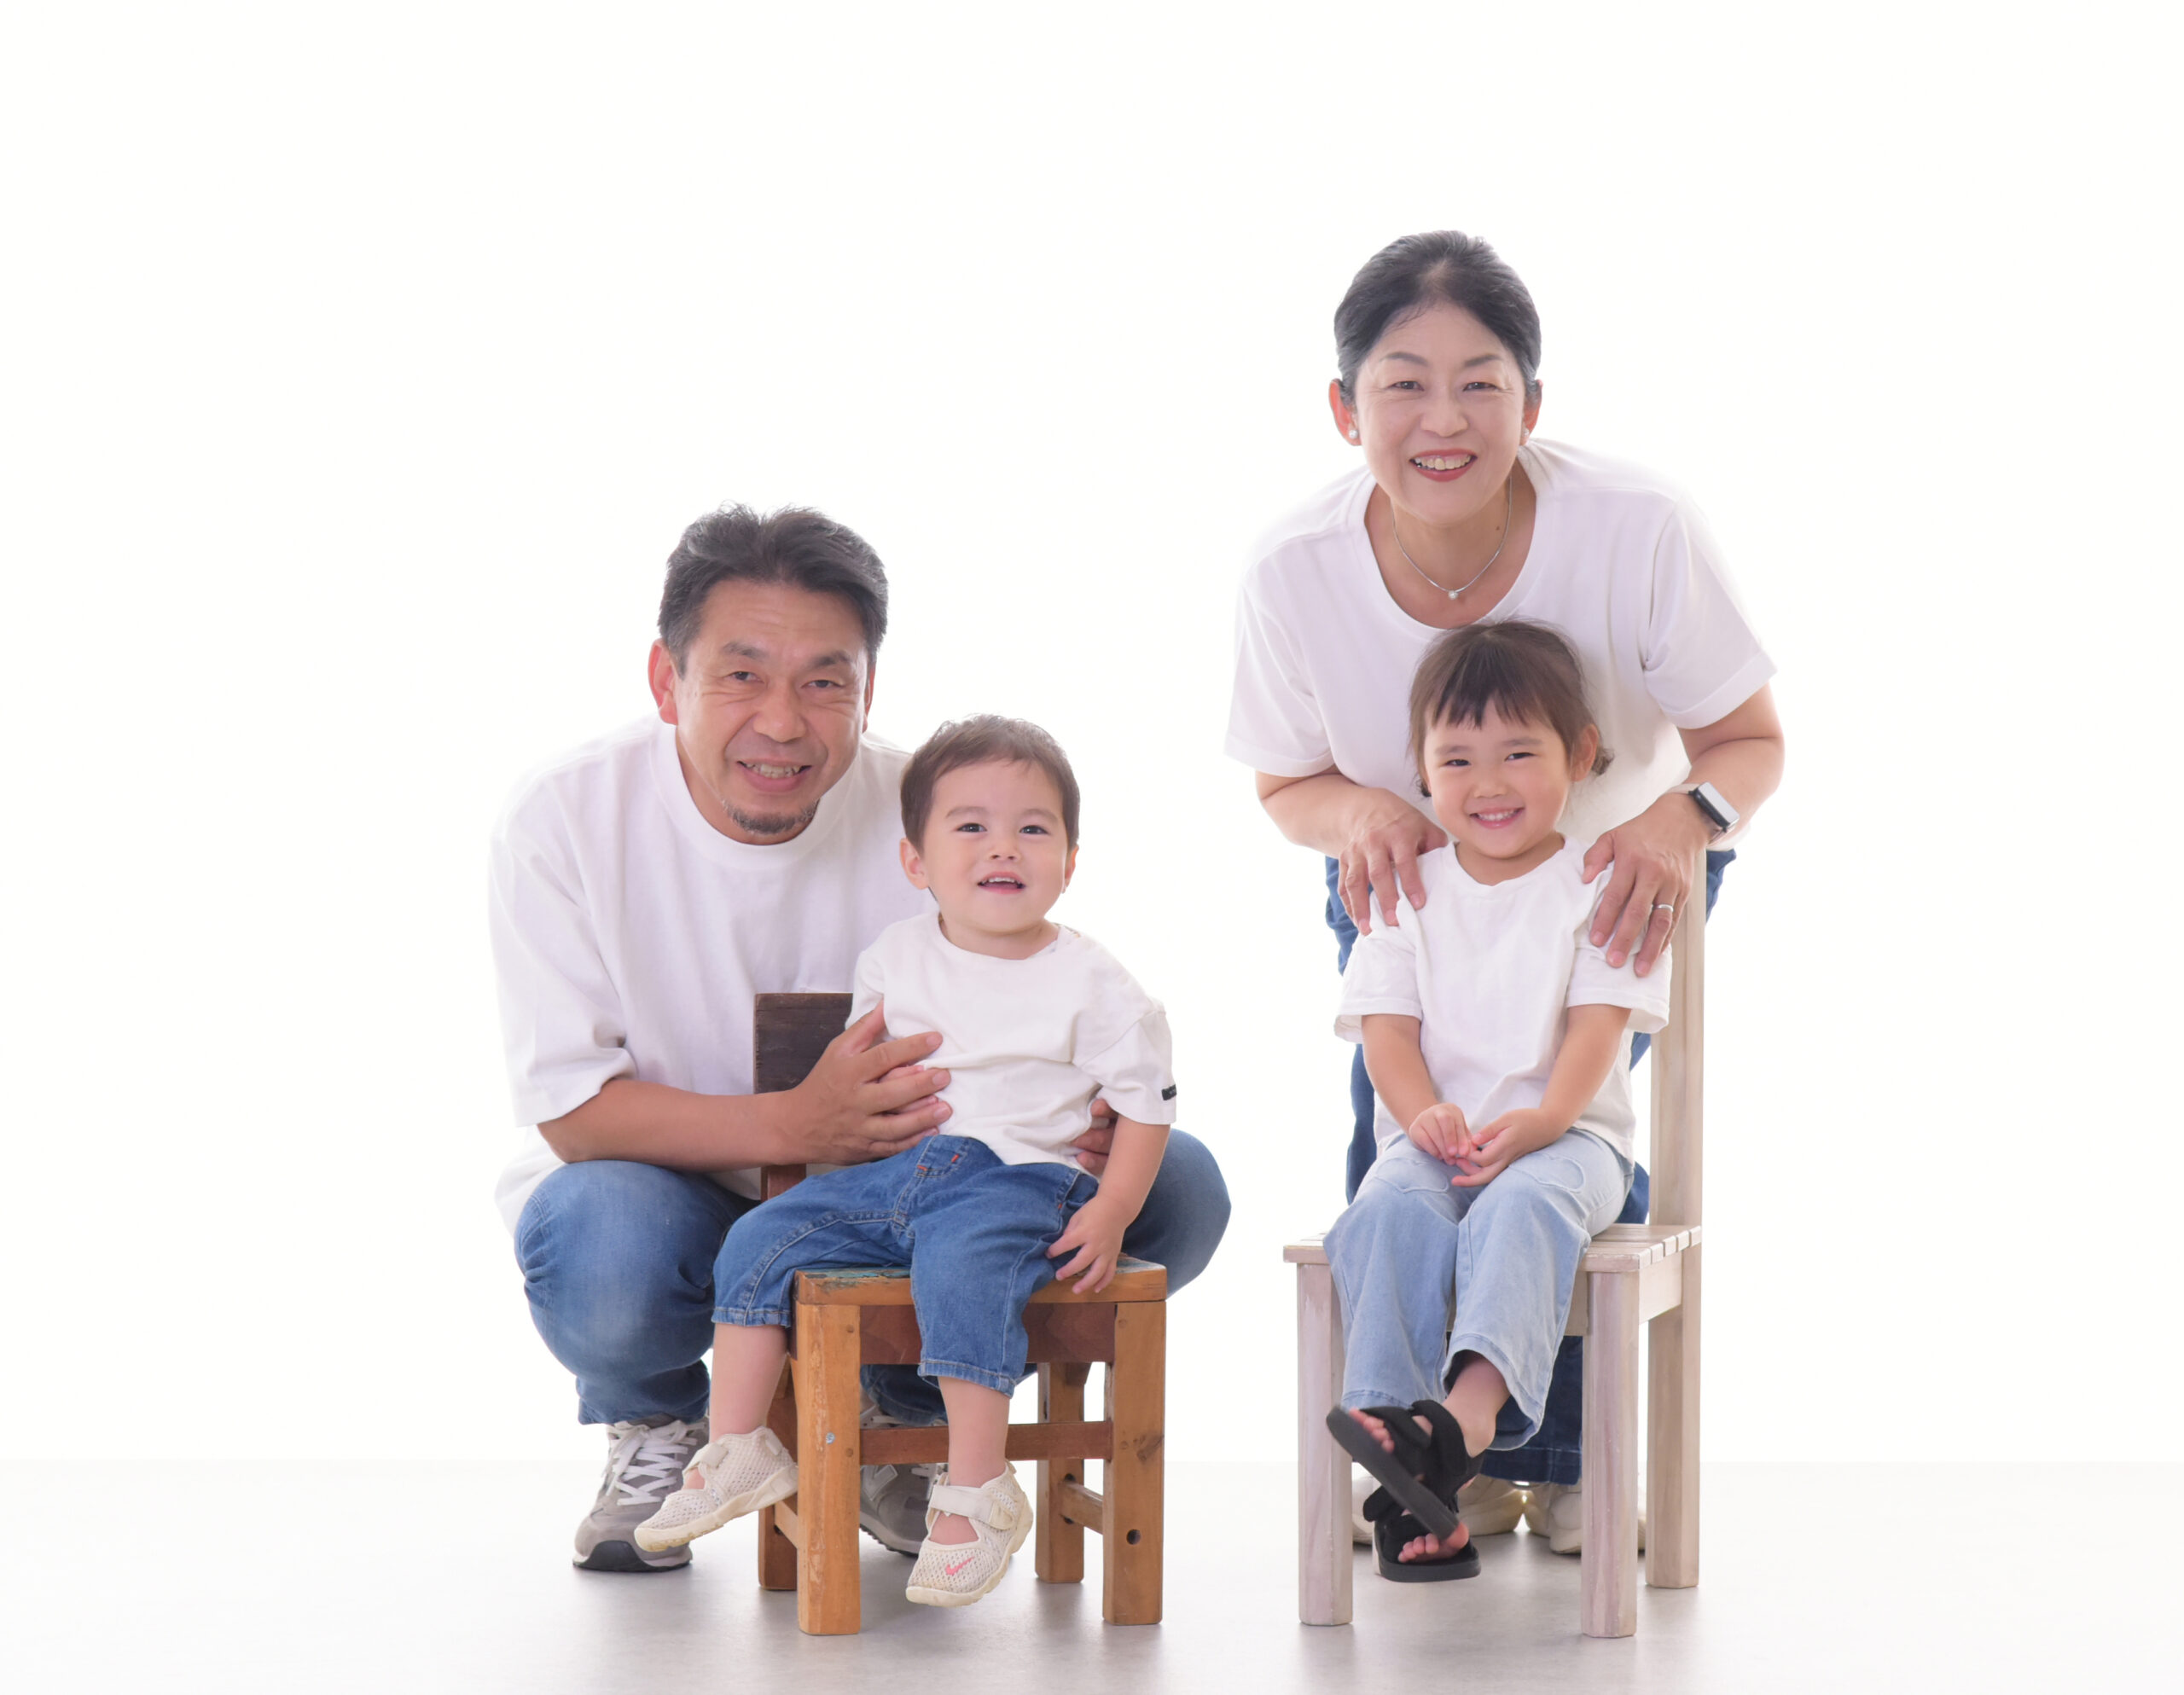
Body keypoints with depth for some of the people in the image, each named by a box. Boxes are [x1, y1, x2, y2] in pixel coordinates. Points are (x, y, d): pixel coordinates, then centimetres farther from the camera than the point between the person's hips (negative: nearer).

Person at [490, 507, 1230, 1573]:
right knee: (608, 1247, -40)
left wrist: (1093, 1117, -31)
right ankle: (654, 1427, 1)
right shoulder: (565, 823, -15)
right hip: (670, 1195, -3)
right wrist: (795, 1127, -37)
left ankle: (903, 1420, 7)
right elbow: (573, 1107, -20)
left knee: (1175, 1185, -17)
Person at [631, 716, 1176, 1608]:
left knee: (962, 1271, -35)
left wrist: (1110, 1214, -8)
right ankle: (737, 1453, -2)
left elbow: (1147, 1100, -1)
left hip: (1009, 1179, -5)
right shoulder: (896, 955, 10)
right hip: (884, 1170, 5)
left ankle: (977, 1493, -27)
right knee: (757, 1244, -9)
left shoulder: (1089, 982, -2)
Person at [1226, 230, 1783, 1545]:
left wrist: (1684, 817, -44)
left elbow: (1750, 742, -20)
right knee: (1399, 1125, -12)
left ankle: (1565, 1463, 4)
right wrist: (1360, 809, -34)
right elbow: (1288, 785, -9)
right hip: (1406, 882, 1)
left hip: (1618, 862, -1)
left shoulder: (1636, 529, -34)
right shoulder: (1295, 573, -28)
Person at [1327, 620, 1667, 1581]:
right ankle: (1398, 1447, -41)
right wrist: (1424, 1113, -17)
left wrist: (1538, 1121, -24)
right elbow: (1387, 1025, 4)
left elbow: (1599, 1024, -6)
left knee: (1522, 1207, -37)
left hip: (1565, 1137, -2)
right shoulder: (1406, 888, 12)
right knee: (1389, 1214, -31)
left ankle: (1471, 1408, -59)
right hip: (1432, 1135, 2)